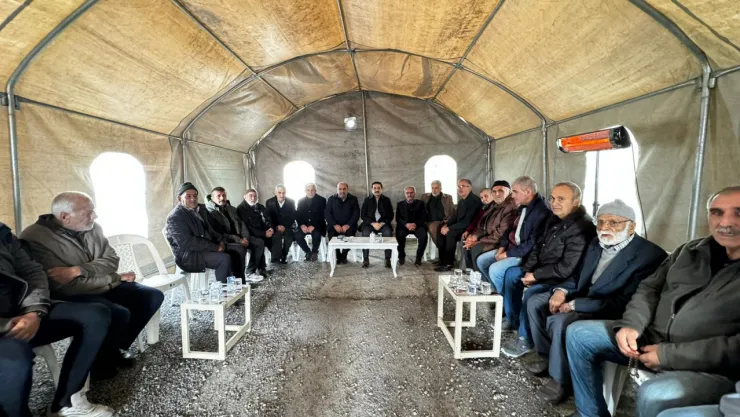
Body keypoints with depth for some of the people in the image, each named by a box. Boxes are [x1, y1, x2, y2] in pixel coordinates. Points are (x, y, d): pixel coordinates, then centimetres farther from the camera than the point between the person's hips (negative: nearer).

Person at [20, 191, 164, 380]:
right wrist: (115, 279, -16)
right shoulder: (35, 239, -19)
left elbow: (112, 260, -3)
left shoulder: (92, 228, 0)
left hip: (105, 285, 7)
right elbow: (66, 286, -24)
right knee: (118, 314, -31)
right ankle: (101, 362, -1)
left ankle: (115, 348, 10)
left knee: (153, 296, -6)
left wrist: (78, 270, -22)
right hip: (69, 296, -7)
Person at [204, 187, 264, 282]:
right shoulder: (210, 212, -12)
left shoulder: (231, 209, 14)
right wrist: (238, 240, -22)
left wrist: (245, 237, -8)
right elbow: (218, 234, -19)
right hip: (223, 241, -8)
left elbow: (241, 223, 12)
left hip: (239, 238, 8)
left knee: (259, 243, -6)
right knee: (240, 249, -35)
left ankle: (249, 272, -2)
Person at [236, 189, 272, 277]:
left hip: (264, 232, 6)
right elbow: (247, 227, -16)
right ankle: (261, 268, -21)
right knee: (260, 241, -32)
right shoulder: (241, 208, -7)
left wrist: (270, 228, -12)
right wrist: (264, 233, -21)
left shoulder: (260, 207, 14)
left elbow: (267, 220, 12)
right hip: (251, 235, -6)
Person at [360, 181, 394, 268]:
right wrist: (373, 223, -12)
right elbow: (362, 215, 4)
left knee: (388, 233, -31)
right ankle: (365, 259, -23)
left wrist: (382, 223, -11)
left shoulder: (387, 200, 10)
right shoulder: (367, 200, 10)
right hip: (369, 223, 0)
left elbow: (391, 216, 6)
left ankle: (388, 259, -23)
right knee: (365, 233, -32)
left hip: (383, 223, 0)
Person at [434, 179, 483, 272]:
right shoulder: (461, 201, 12)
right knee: (440, 231, -4)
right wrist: (446, 225, -4)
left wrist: (449, 228, -23)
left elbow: (467, 221, -26)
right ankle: (442, 260, -1)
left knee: (450, 233, -29)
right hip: (461, 226, 10)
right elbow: (455, 216, 16)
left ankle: (448, 263, -18)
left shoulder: (474, 200, -19)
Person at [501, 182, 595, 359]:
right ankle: (514, 320, 20)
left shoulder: (582, 228, -26)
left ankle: (525, 341, -5)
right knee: (511, 273, 9)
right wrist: (528, 270, -2)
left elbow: (566, 268, -29)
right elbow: (539, 245, 11)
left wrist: (536, 276, -20)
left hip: (566, 280, -10)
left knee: (532, 293, -28)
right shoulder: (555, 219, 3)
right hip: (543, 269, 10)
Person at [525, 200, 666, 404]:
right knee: (536, 302, 0)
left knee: (561, 321, -30)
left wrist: (575, 305, -24)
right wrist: (562, 290, -8)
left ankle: (561, 380, -5)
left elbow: (625, 303, -25)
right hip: (582, 297, 8)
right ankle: (547, 355, 17)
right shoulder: (596, 244, 6)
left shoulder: (650, 255, -19)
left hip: (609, 312, -8)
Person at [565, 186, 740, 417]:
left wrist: (670, 355, -20)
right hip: (653, 338, 6)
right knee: (578, 333, -2)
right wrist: (630, 325, -6)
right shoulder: (690, 250, 8)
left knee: (654, 395, -35)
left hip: (712, 368, -6)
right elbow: (650, 288, 11)